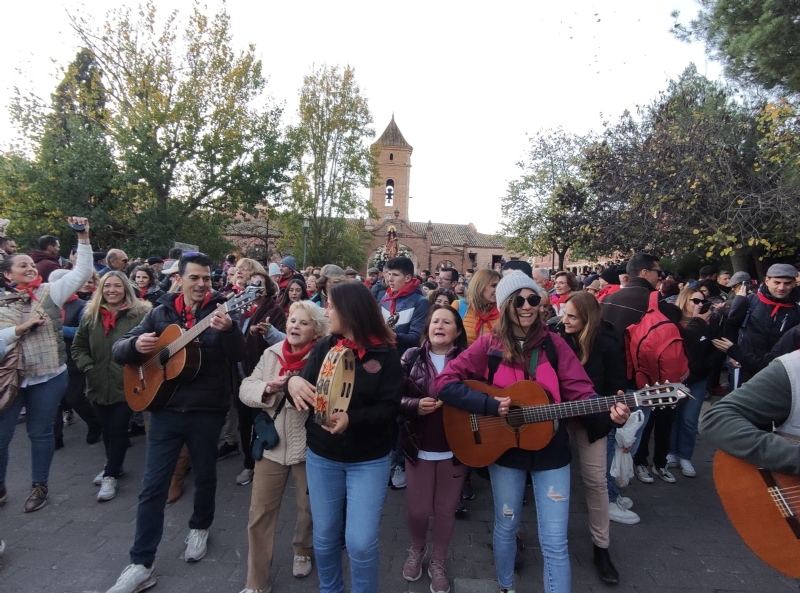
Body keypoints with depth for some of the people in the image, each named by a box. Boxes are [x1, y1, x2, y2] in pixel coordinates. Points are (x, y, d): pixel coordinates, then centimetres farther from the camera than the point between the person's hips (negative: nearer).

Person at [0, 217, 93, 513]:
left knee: (40, 433, 11)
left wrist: (83, 237, -12)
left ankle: (39, 486, 28)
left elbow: (82, 272, -7)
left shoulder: (50, 292, 0)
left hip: (48, 377, -1)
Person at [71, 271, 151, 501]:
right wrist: (87, 366, -1)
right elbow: (78, 347, 13)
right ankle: (113, 467, 39)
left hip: (127, 384, -4)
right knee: (107, 429, 18)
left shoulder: (140, 313, -8)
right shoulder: (90, 315, 6)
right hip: (99, 384, 5)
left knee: (118, 429, 3)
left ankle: (110, 475, 19)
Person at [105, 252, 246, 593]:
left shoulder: (220, 312, -6)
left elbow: (238, 356, -20)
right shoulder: (160, 313, 2)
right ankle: (141, 565, 20)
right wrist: (135, 344, -19)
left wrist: (228, 329, -40)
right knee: (153, 486, 6)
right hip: (165, 409, 2)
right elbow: (118, 351, 5)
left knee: (204, 476, 16)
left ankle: (200, 527, 43)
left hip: (207, 411, -1)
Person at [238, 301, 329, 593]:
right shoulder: (271, 354, 3)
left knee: (309, 507, 17)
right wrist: (267, 387, -18)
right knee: (260, 512, 8)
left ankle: (303, 552, 48)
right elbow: (245, 389, 0)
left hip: (309, 444, -3)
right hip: (272, 442, 3)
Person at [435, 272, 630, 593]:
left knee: (555, 542, 5)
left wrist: (609, 409, -29)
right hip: (505, 449, 0)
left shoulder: (554, 344, -5)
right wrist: (491, 405, -23)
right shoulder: (489, 344, -10)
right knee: (506, 527, 19)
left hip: (550, 450, 0)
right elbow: (445, 382, -15)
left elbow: (580, 392, -9)